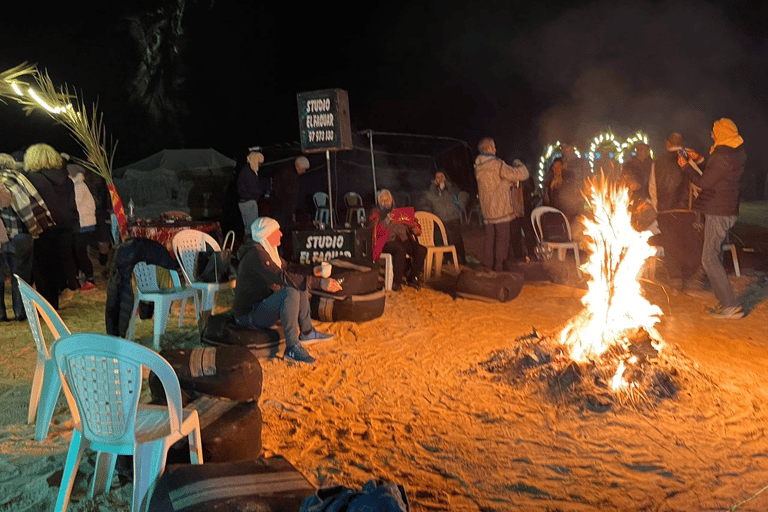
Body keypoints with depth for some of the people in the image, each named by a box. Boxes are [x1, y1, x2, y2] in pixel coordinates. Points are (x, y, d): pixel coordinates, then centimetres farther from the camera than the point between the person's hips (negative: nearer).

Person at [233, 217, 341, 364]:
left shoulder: (269, 252, 10)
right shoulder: (256, 254, -21)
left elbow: (290, 270, 19)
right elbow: (282, 277, -32)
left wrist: (313, 273, 1)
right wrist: (319, 283, -34)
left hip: (263, 305, 10)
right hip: (249, 315, -10)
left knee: (300, 284, 9)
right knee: (291, 291, -31)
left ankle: (307, 332, 10)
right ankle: (292, 348, -31)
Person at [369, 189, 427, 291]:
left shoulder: (399, 212, 24)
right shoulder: (375, 213, 14)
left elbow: (418, 231, 19)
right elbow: (373, 228, -9)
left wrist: (412, 221, -4)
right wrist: (386, 221, -24)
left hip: (404, 240, 5)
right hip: (387, 242, -5)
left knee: (421, 250, -21)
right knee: (400, 250, -37)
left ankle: (412, 278, -7)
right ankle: (396, 282, -26)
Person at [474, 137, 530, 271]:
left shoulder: (478, 166, 9)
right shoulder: (496, 164, -16)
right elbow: (518, 175, -10)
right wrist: (522, 167, 12)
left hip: (487, 210, 7)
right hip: (501, 210, -7)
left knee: (490, 238, 13)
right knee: (502, 238, -1)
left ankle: (487, 265, 15)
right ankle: (499, 267, 1)